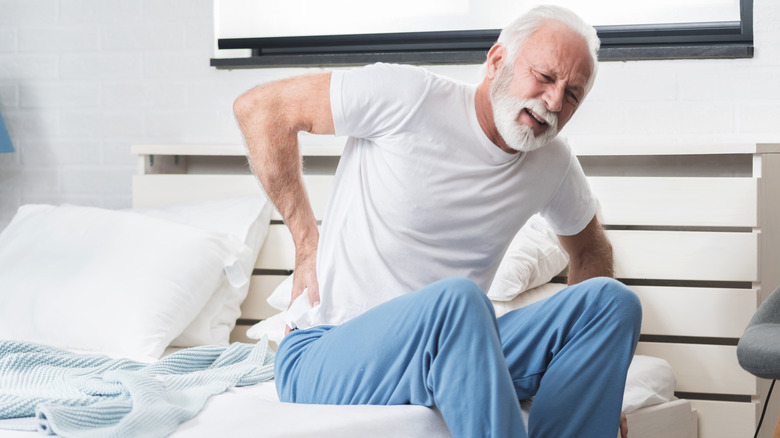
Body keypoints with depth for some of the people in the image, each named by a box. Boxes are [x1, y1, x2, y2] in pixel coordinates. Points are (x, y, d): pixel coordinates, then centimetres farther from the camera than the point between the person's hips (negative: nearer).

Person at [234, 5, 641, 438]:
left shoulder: (554, 166, 8)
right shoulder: (411, 98, -11)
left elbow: (590, 249, 28)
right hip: (322, 366, -6)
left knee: (614, 301, -12)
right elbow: (259, 107, -5)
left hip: (447, 357, 6)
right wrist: (307, 246, -5)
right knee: (456, 298, -38)